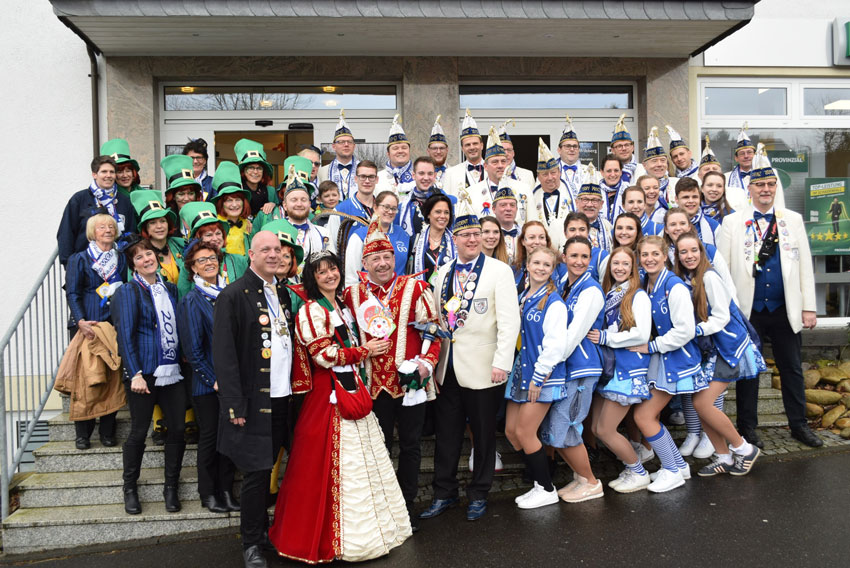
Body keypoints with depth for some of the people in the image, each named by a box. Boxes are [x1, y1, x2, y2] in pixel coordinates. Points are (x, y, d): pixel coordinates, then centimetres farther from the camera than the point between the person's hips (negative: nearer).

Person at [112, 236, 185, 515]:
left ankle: (171, 487, 19)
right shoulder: (129, 291, -2)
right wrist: (135, 374, -16)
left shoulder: (170, 289, 13)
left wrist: (184, 363, 5)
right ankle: (130, 489, 24)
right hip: (143, 372, -4)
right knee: (138, 432, 4)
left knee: (178, 429, 3)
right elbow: (125, 335, -9)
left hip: (172, 371, 4)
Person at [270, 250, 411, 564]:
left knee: (362, 459, 12)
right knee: (333, 463, -2)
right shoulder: (311, 310, -10)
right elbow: (324, 355, -16)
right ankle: (332, 538, 11)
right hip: (329, 394, -8)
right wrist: (363, 351, -9)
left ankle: (366, 527, 24)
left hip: (352, 389, 8)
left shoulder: (343, 306, 15)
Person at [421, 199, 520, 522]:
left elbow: (509, 321, -10)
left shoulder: (499, 271, -5)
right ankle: (444, 493, 27)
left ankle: (478, 495, 27)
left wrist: (502, 363, -16)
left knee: (483, 435, 9)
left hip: (483, 370, -4)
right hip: (448, 369, 4)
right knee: (446, 434, 12)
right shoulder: (444, 272, 10)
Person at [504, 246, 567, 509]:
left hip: (544, 376, -8)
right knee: (511, 430, 8)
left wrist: (539, 376, -17)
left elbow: (555, 343, -17)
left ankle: (546, 490, 15)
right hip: (521, 372, 8)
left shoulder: (554, 302, -11)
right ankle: (540, 481, 24)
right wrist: (513, 369, 10)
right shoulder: (521, 298, 12)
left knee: (524, 432, -3)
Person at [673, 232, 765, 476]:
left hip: (727, 346, -7)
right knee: (700, 402, 2)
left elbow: (722, 316, -17)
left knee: (702, 403, -12)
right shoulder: (683, 280, 7)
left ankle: (744, 449, 8)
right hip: (707, 348, 7)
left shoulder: (709, 277, -15)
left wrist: (694, 330, -25)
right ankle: (723, 458, 17)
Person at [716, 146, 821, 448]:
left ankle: (799, 425, 25)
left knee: (792, 367, 11)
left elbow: (805, 265, 6)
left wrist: (808, 307, 2)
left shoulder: (793, 220, 7)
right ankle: (747, 428, 18)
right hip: (748, 310, -2)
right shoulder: (732, 222, 0)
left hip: (785, 310, 2)